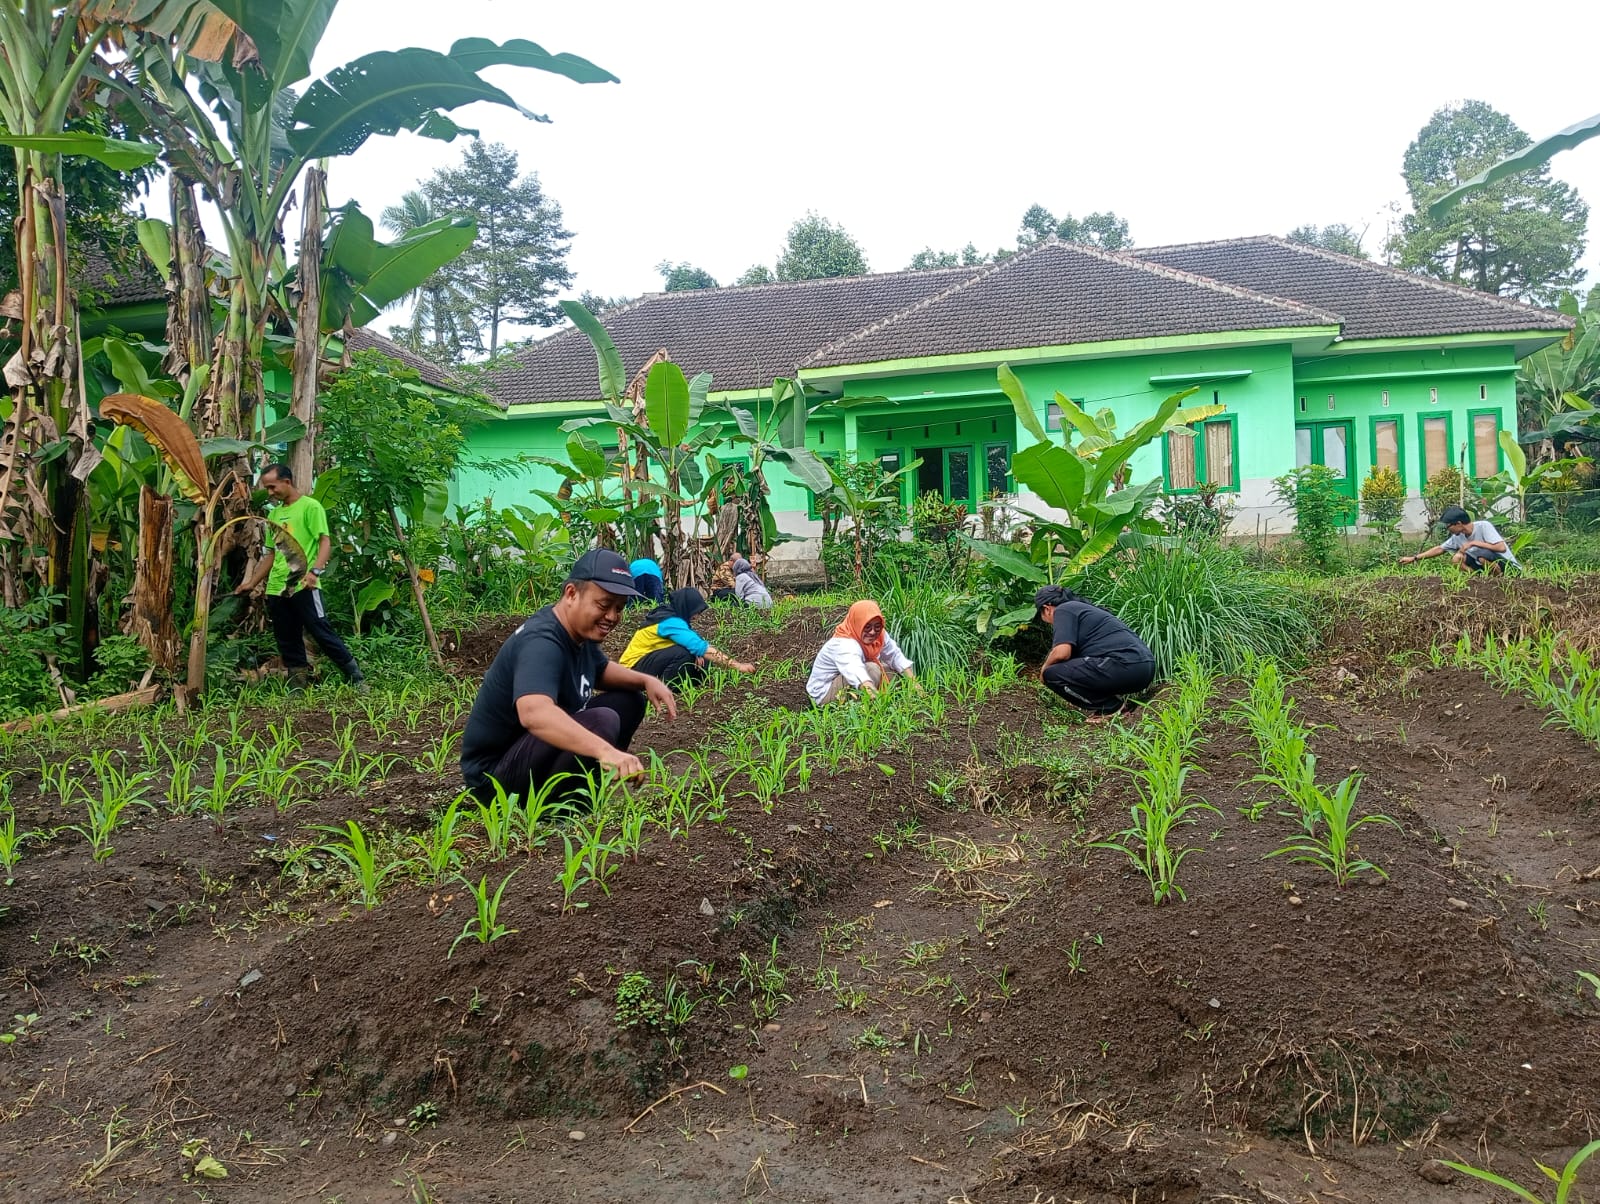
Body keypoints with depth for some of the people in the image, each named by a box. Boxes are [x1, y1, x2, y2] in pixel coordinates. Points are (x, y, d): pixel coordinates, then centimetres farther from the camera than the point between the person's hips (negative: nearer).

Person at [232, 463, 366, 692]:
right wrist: (251, 583, 21)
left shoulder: (310, 506, -2)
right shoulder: (273, 514, 19)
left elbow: (325, 542, -11)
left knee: (323, 634, -9)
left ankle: (357, 680, -2)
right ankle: (298, 688, 14)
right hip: (276, 589, 7)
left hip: (304, 587, -7)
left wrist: (315, 571, -26)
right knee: (288, 643, 8)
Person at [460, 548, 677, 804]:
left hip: (535, 745, 10)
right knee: (601, 721, -30)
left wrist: (646, 680, 4)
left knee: (629, 700, 10)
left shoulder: (579, 629, 1)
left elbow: (600, 670, 24)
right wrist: (606, 750, -60)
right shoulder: (541, 642, -28)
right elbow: (534, 712, -48)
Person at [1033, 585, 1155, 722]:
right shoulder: (1085, 608, 30)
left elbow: (1062, 652, -12)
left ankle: (1110, 706, -2)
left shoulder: (1063, 610, 1)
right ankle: (1115, 696, 14)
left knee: (1052, 674, -7)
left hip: (1124, 666, -10)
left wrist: (1044, 670, 7)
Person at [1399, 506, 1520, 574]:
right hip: (1487, 567, 7)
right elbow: (1439, 549, 11)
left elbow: (1502, 548, -31)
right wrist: (1414, 558, 9)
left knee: (1483, 555, -35)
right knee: (1457, 558, -8)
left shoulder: (1483, 526, -21)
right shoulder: (1458, 536, 0)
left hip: (1508, 566, -7)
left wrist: (1473, 543, -27)